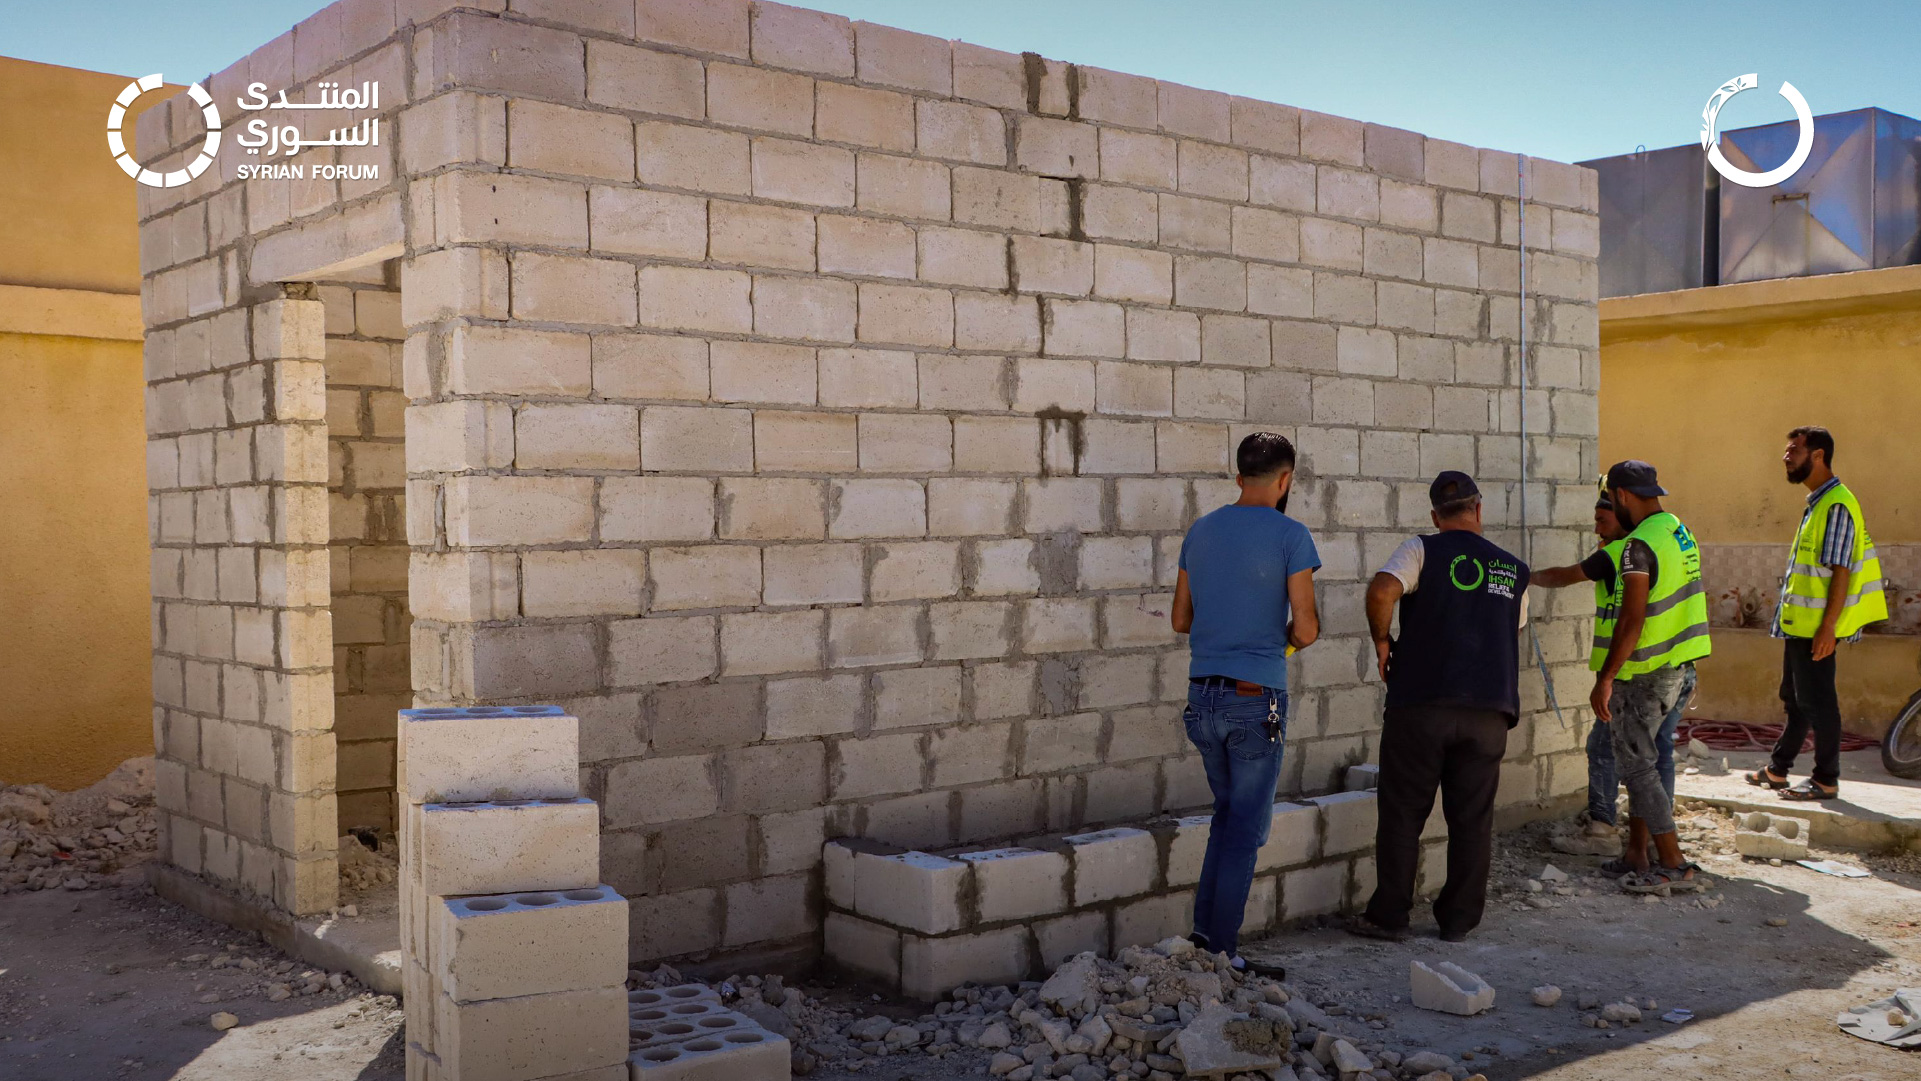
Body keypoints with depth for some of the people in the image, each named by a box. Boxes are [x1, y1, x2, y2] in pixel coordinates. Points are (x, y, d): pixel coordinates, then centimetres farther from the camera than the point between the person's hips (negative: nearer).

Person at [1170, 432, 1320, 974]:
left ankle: (1203, 933, 18)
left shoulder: (1200, 531, 9)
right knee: (1246, 830, 4)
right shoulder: (1289, 535, -9)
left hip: (1202, 696, 6)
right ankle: (1221, 952, 6)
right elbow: (1305, 628, -12)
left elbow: (1181, 620, 13)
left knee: (1228, 812, 21)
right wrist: (1292, 636, 9)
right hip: (1257, 700, -6)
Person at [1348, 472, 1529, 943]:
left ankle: (1389, 916, 10)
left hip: (1421, 705, -3)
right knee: (1472, 819, 11)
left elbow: (1381, 591, -19)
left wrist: (1381, 641, -4)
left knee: (1402, 814, 5)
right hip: (1488, 711, 3)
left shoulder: (1423, 550, -3)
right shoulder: (1514, 571, 11)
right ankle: (1459, 919, 17)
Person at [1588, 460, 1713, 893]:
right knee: (1638, 760, 17)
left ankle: (1675, 866, -1)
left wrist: (1605, 679, -21)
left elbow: (1632, 620, -25)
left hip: (1644, 673, -9)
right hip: (1675, 667, 9)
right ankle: (1636, 855, 23)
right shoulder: (1680, 531, 10)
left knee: (1637, 766, -3)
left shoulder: (1639, 545, -20)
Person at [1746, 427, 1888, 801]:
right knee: (1795, 698, 17)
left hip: (1816, 625, -10)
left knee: (1816, 701, -2)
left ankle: (1826, 780, 6)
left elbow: (1840, 571, -21)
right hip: (1798, 622, 10)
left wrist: (1828, 627, -23)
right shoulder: (1816, 503, 14)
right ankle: (1777, 769, 27)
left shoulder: (1837, 505, -17)